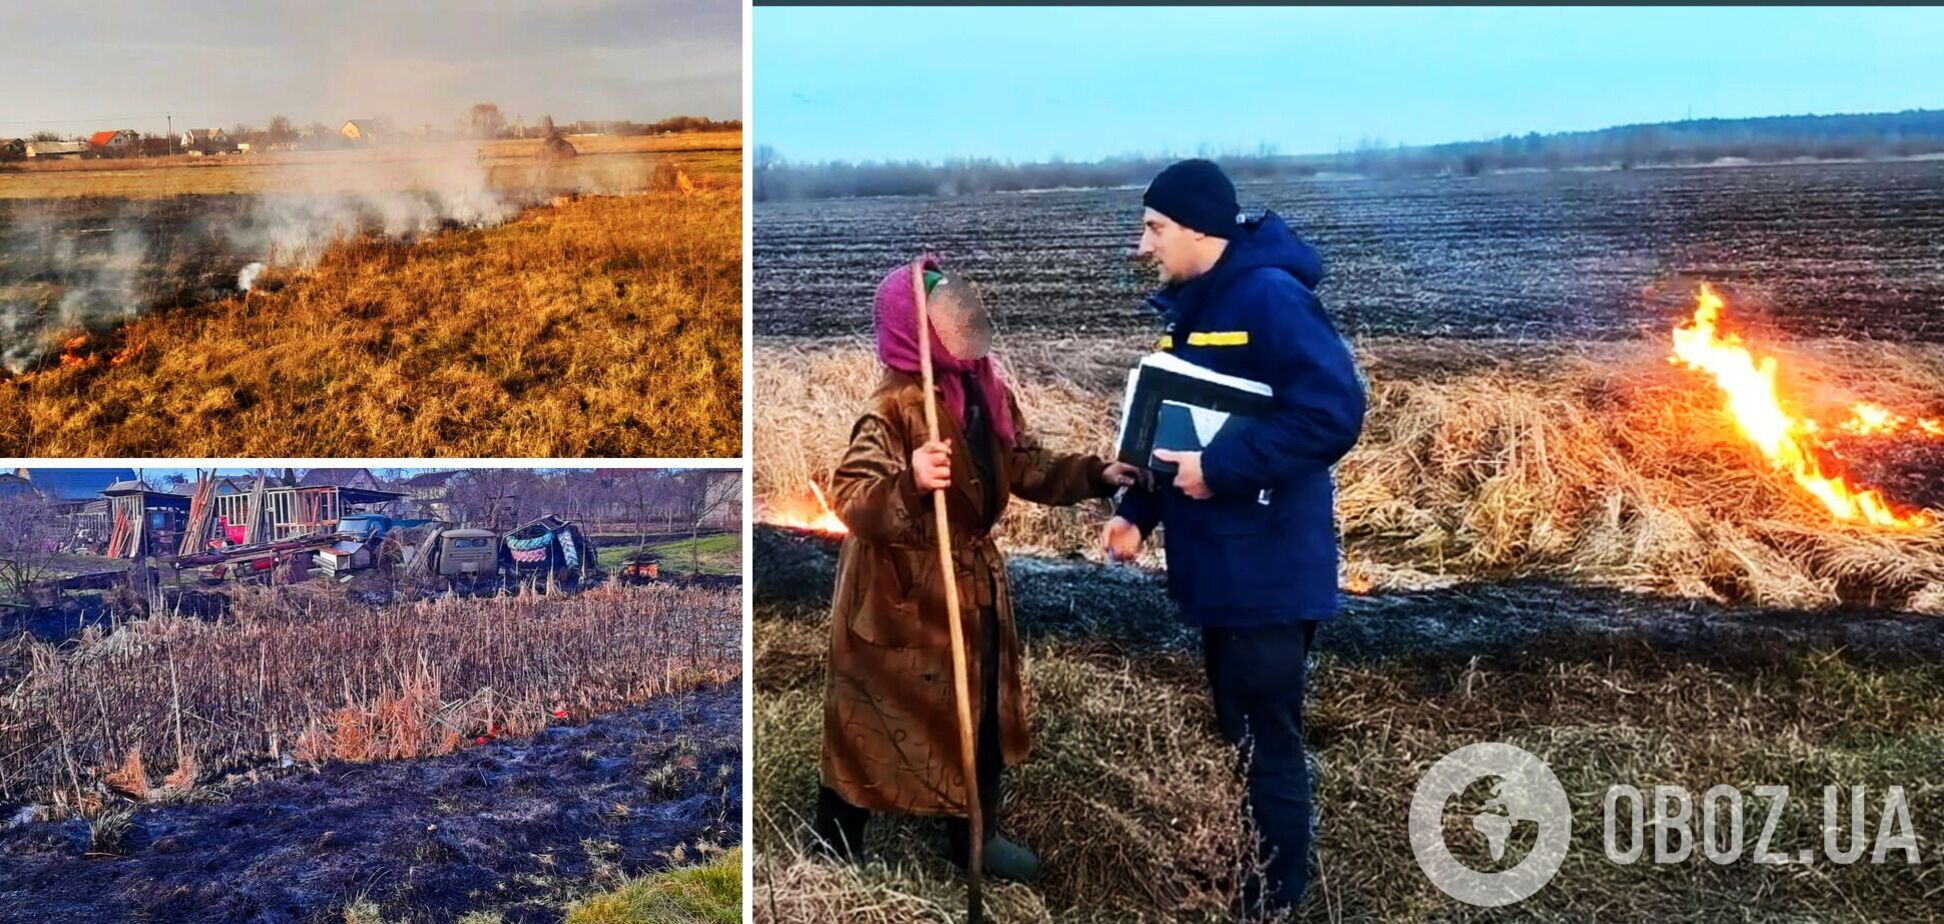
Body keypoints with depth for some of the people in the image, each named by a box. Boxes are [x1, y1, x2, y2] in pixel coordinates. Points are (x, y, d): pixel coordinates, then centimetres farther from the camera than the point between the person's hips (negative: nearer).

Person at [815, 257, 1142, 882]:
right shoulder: (893, 407, -22)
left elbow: (1025, 467, 14)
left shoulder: (987, 391, 3)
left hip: (974, 582, 8)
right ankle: (831, 850, 23)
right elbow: (849, 496, -30)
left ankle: (975, 833, 37)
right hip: (902, 594, -8)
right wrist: (910, 485, -46)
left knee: (982, 709, 18)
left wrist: (1095, 475, 4)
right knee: (869, 721, 5)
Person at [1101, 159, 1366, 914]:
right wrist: (1138, 510, 6)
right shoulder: (1194, 306, 11)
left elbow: (1333, 412, -25)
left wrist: (1221, 467, -24)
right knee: (1236, 731, 19)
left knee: (1267, 738, 1)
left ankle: (1274, 893, 16)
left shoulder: (1270, 296, -17)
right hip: (1217, 561, 9)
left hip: (1268, 567, -9)